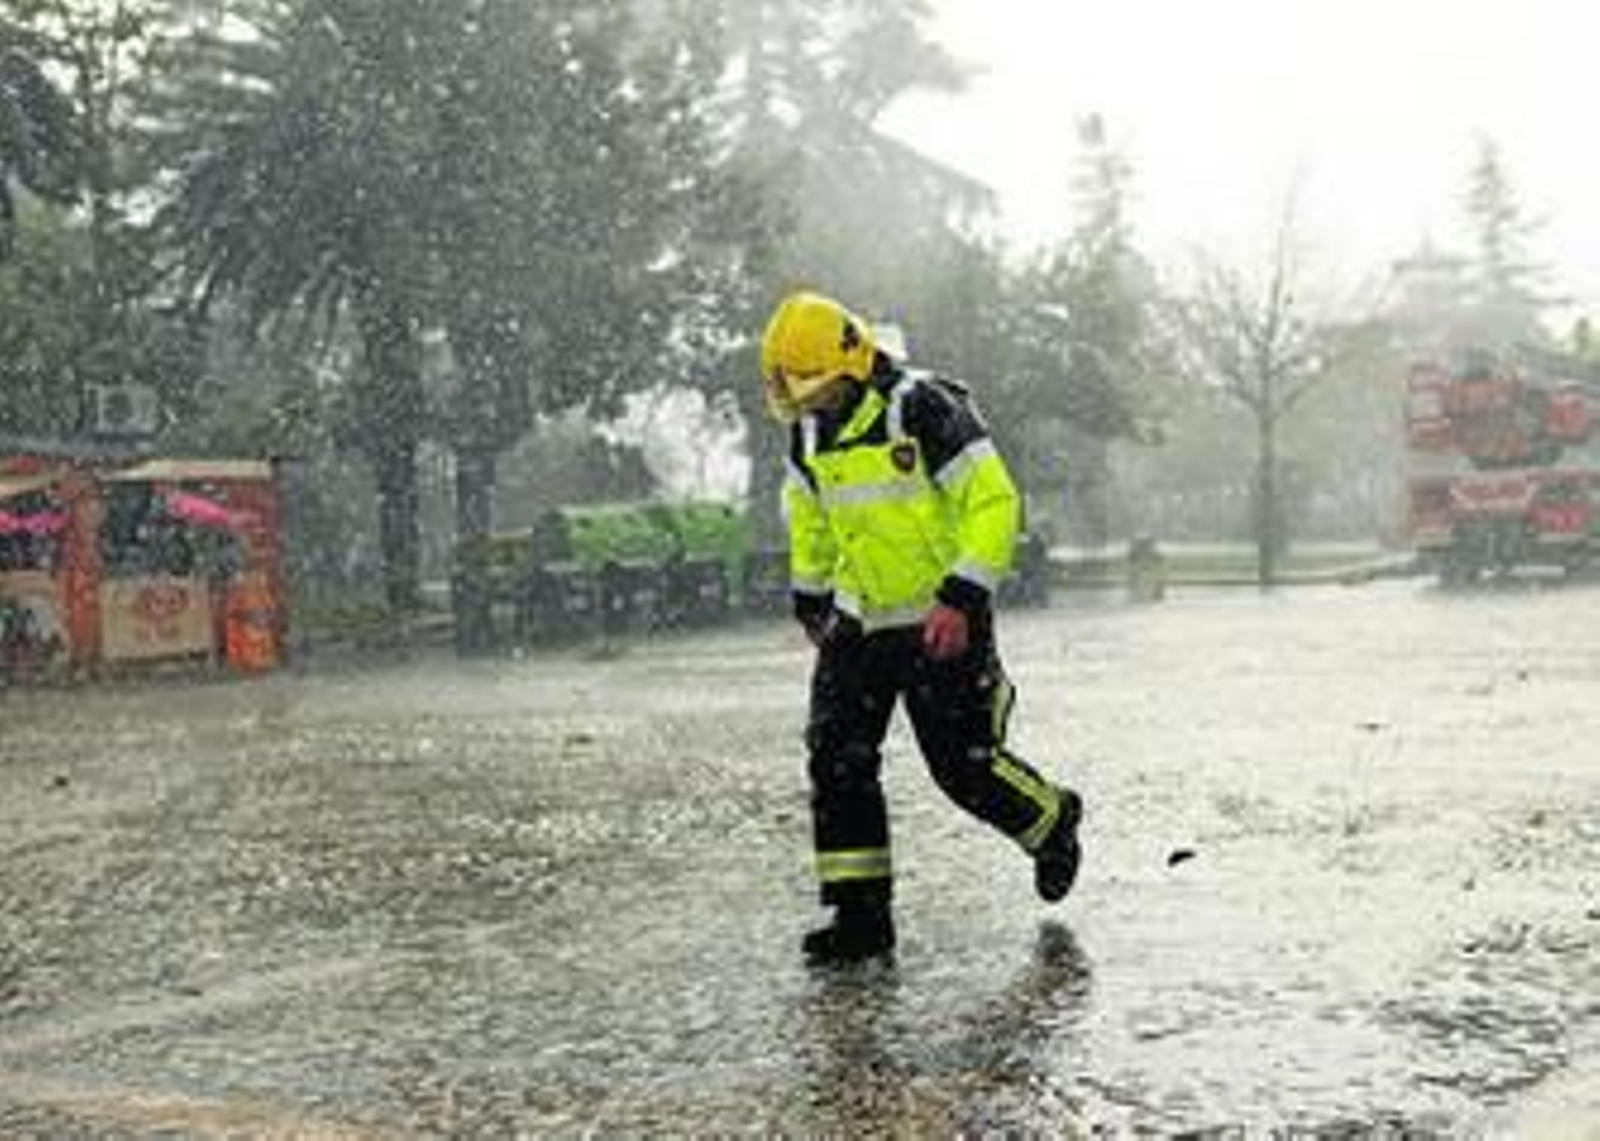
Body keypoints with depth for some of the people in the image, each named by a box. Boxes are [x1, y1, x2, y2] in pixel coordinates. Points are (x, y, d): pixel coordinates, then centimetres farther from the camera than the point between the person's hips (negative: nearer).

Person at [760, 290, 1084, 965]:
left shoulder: (926, 411, -20)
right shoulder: (810, 431, 3)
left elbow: (997, 504, -20)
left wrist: (962, 597, -25)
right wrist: (809, 598, 24)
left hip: (943, 621, -6)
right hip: (859, 620, 6)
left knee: (964, 765, -1)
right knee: (837, 759, -4)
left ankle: (1052, 823, 30)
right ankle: (861, 914, 4)